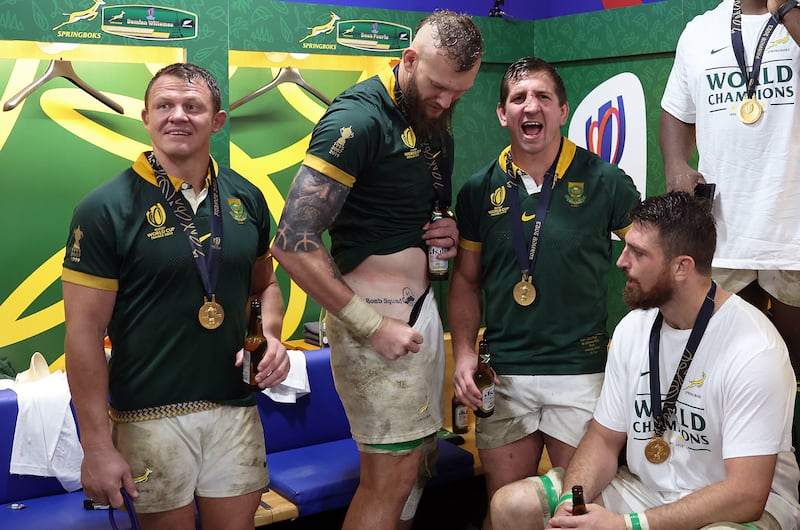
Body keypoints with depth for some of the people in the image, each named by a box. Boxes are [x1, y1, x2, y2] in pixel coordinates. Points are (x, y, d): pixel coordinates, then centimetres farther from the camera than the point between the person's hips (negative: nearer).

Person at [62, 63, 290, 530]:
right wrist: (97, 445, -11)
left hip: (236, 407, 4)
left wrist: (270, 335, -5)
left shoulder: (246, 198, 4)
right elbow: (85, 333, -10)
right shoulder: (105, 209, -9)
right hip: (151, 417, -4)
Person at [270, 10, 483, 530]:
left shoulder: (435, 116, 10)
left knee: (420, 457, 16)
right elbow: (294, 243, -23)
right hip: (376, 315, -8)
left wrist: (451, 233, 2)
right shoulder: (358, 117, -17)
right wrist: (372, 326, -21)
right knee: (392, 475, -2)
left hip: (423, 306, 9)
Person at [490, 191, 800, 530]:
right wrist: (571, 500, -16)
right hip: (644, 488, 5)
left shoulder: (755, 350, -21)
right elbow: (605, 438, 5)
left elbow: (746, 495, -24)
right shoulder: (632, 327, -1)